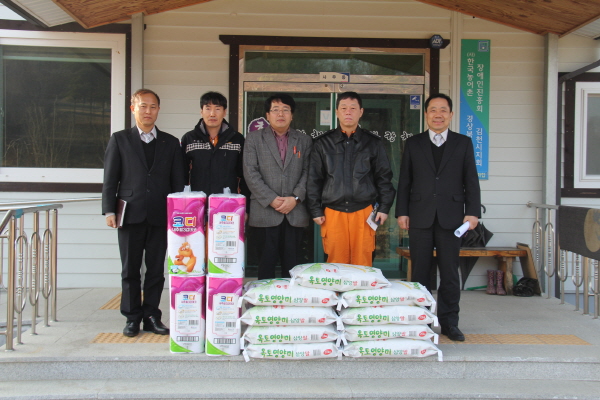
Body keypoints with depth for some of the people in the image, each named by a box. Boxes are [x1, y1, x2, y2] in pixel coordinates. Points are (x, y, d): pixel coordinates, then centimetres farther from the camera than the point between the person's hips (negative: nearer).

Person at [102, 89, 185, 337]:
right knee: (130, 270, 5)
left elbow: (178, 182, 9)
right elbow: (110, 179, 4)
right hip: (130, 215, -1)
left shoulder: (171, 143, 11)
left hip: (160, 216, 1)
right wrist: (109, 210, -5)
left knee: (156, 270, 5)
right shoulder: (119, 140, 8)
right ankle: (132, 317, 16)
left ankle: (151, 316, 16)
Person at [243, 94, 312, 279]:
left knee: (292, 262, 4)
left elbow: (307, 172, 6)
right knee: (267, 260, 1)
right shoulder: (254, 138, 7)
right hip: (265, 211, -2)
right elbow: (251, 173, -2)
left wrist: (295, 198, -9)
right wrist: (271, 199, -11)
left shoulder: (304, 140, 13)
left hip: (295, 212, 2)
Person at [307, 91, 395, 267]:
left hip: (363, 212, 0)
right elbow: (314, 179, 8)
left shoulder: (373, 142, 9)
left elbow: (384, 177, 10)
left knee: (363, 265, 1)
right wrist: (316, 211, 2)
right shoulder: (323, 143, 8)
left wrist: (384, 207, 3)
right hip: (333, 213, 0)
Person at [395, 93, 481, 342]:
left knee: (450, 272, 4)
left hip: (451, 217, 0)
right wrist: (402, 212, 0)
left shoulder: (463, 143, 10)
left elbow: (471, 181, 6)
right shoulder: (413, 144, 10)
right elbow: (404, 181, 8)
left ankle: (449, 322, 14)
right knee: (420, 272, 5)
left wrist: (472, 212, -3)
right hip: (420, 217, 0)